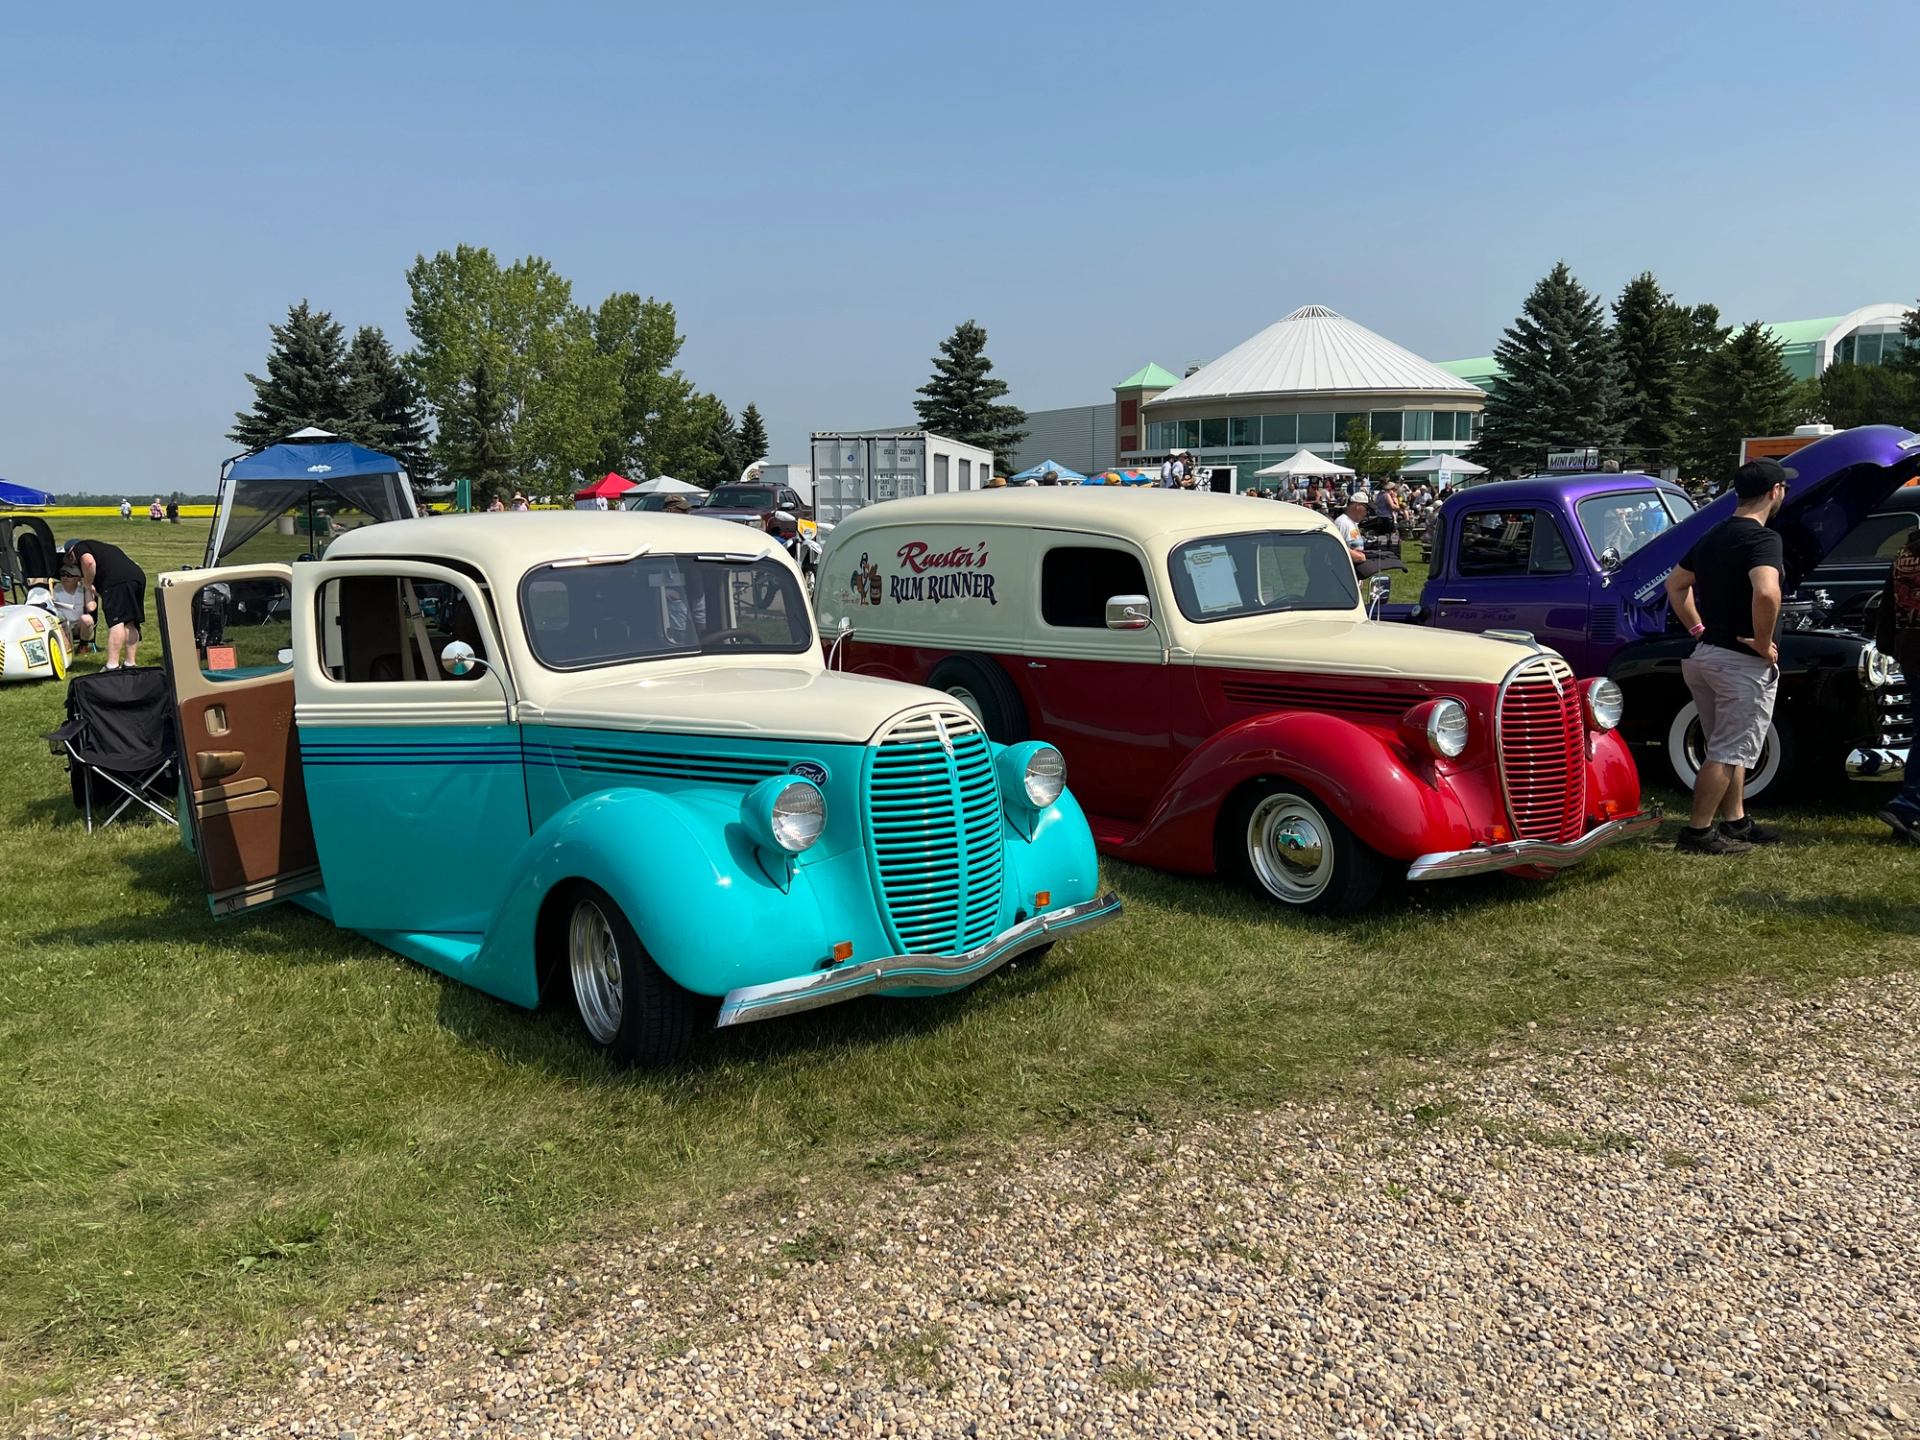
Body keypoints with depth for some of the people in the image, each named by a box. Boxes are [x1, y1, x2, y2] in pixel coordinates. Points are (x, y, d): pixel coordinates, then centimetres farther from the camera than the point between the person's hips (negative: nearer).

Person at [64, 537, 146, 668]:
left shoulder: (80, 547, 16)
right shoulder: (103, 546, 39)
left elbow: (89, 561, -7)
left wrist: (88, 584, 5)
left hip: (117, 580, -8)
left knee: (116, 621, -12)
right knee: (130, 623, 11)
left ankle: (113, 666, -17)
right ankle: (131, 664, 13)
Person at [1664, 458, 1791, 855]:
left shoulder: (1712, 536, 10)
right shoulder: (1763, 538, -17)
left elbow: (1676, 584, 20)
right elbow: (1766, 592, -35)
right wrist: (1764, 644, -22)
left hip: (1706, 654, 9)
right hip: (1742, 662, -9)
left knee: (1728, 747, 19)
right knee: (1729, 753, -1)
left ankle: (1736, 822, 29)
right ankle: (1697, 832, 2)